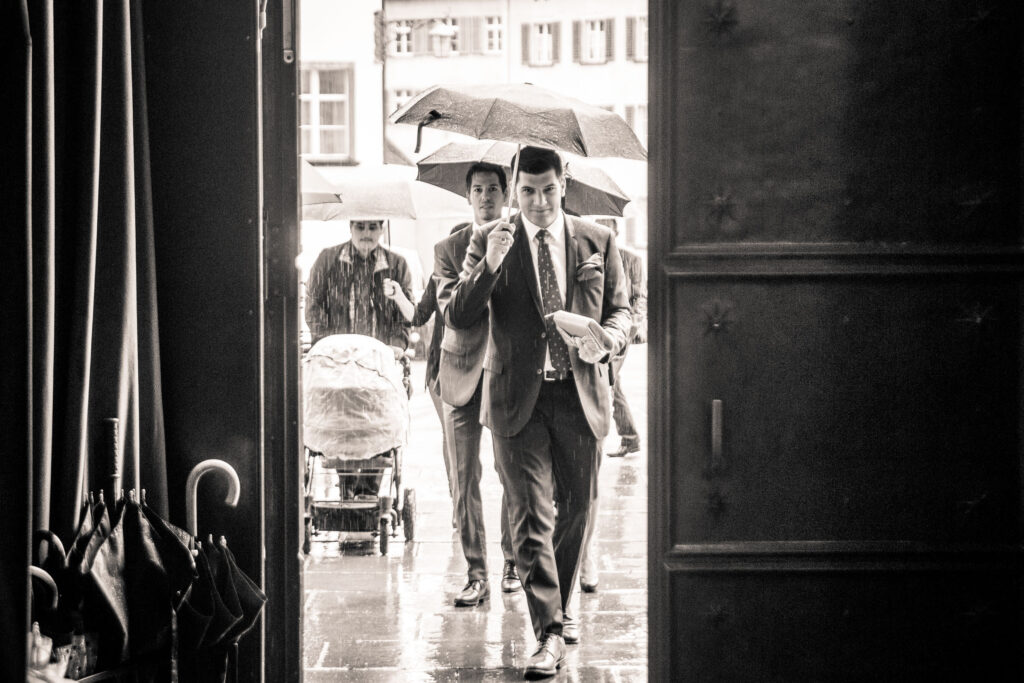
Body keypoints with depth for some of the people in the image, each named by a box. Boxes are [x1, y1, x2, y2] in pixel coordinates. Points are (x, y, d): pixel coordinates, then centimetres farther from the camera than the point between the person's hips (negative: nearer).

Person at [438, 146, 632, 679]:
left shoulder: (597, 241, 7)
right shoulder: (489, 242, 2)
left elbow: (621, 308, 14)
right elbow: (457, 316, -3)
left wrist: (608, 337, -9)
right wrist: (488, 266, -19)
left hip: (580, 394, 3)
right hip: (518, 398, -2)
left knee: (577, 507, 13)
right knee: (531, 514, -8)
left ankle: (558, 608, 34)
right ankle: (549, 631, -7)